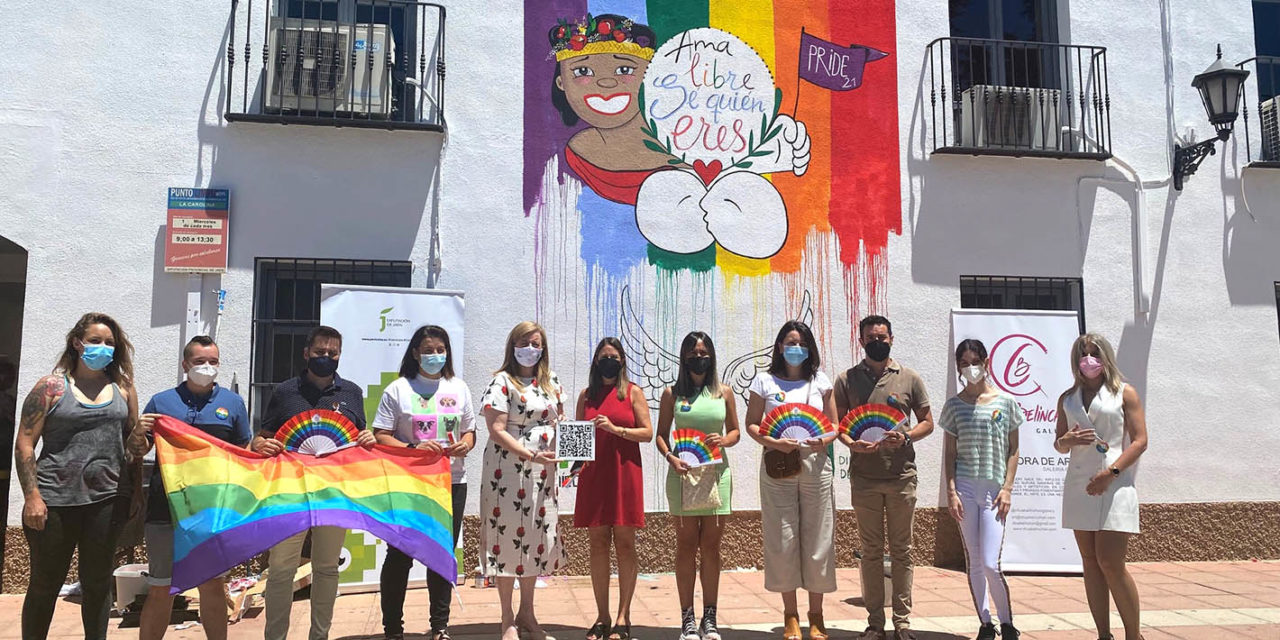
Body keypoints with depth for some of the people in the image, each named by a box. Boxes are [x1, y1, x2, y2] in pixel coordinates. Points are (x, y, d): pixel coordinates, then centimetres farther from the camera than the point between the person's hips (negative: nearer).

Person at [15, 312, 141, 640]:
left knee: (98, 583, 10)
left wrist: (137, 449, -5)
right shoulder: (51, 386, 2)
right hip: (55, 501, -2)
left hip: (106, 500, 2)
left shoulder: (123, 388, 12)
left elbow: (134, 442, 19)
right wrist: (32, 496, -10)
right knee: (44, 585, 7)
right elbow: (24, 444, -1)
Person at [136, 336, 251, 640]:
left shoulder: (232, 403, 8)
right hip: (166, 506, 0)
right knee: (160, 589, 5)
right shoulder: (162, 401, 7)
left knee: (213, 583, 9)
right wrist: (139, 431, -12)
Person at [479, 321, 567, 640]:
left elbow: (560, 422, 18)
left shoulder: (551, 382, 12)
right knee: (508, 533, -1)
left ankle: (527, 613, 25)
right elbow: (496, 430, -12)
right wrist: (531, 455, -21)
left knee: (539, 535, 9)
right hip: (508, 468, -5)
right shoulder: (503, 382, -5)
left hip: (542, 471, 6)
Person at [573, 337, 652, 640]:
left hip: (624, 475, -2)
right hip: (593, 476, 3)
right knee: (598, 544, 3)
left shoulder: (633, 393, 5)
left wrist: (616, 429, -14)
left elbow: (647, 432, -1)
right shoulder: (586, 395, 13)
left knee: (624, 543, -1)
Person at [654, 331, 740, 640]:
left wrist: (723, 440, -8)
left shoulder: (724, 392, 8)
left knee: (711, 546, 6)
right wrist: (670, 457, -11)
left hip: (716, 473, 1)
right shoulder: (673, 392, 6)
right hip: (682, 473, -1)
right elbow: (661, 434, 7)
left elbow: (735, 431, 14)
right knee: (686, 546, 3)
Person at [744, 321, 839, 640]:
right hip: (778, 468, -1)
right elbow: (751, 424, 5)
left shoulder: (820, 381, 10)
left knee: (817, 538, 3)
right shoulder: (765, 381, 6)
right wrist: (774, 442, -13)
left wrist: (825, 440, -11)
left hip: (816, 465, 1)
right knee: (782, 539, 0)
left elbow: (833, 425, 11)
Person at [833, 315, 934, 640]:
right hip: (863, 476, 0)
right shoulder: (846, 379, 7)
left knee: (901, 550, 5)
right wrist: (851, 443, -14)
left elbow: (927, 422, 9)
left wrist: (906, 437, -10)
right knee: (871, 551, 6)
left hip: (901, 475, 0)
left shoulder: (910, 378, 7)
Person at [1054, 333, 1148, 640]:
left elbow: (1140, 440, -3)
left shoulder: (1125, 393, 3)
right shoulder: (1067, 399, 14)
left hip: (1115, 484, -4)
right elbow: (1059, 445, 18)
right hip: (1079, 486, 5)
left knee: (1110, 563, -10)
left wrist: (1111, 472, -15)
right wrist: (1068, 440, -6)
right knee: (1090, 563, 6)